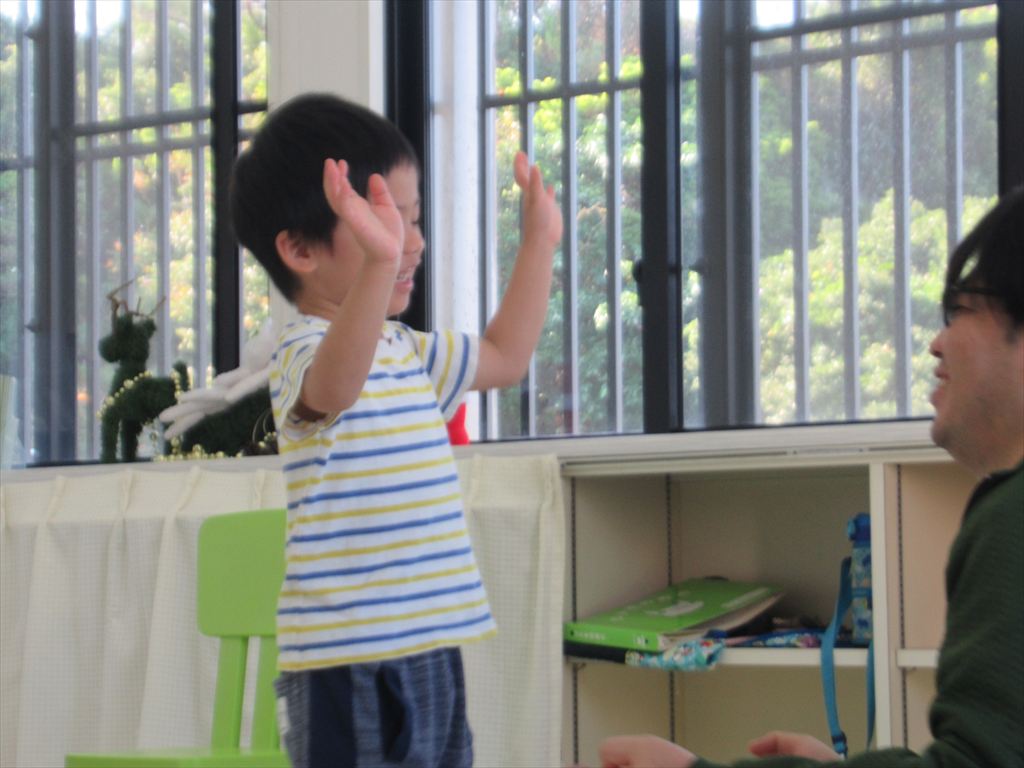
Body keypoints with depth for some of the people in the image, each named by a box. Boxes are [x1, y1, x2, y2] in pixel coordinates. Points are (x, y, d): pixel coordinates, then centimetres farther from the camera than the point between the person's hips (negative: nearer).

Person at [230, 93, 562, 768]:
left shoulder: (406, 352, 17)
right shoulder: (306, 354, -14)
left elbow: (504, 357, 35)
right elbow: (334, 386, -40)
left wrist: (540, 241, 34)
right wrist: (377, 264, -55)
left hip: (431, 650, 10)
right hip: (351, 666, -9)